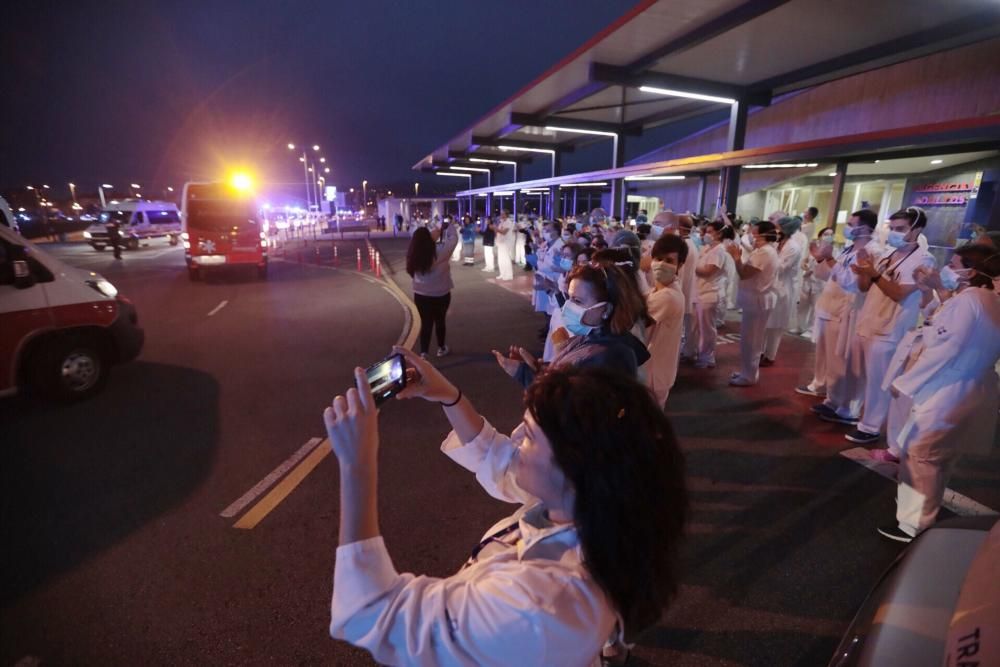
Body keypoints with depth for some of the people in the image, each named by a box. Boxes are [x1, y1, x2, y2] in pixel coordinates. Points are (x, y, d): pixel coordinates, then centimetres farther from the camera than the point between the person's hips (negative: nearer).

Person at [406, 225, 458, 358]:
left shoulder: (414, 256, -10)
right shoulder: (439, 253, -21)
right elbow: (454, 239, -9)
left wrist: (434, 233, 9)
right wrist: (449, 227, 9)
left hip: (421, 295, 2)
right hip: (441, 295, -2)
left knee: (425, 323, 11)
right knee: (440, 321, 18)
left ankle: (423, 352, 9)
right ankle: (441, 348, 36)